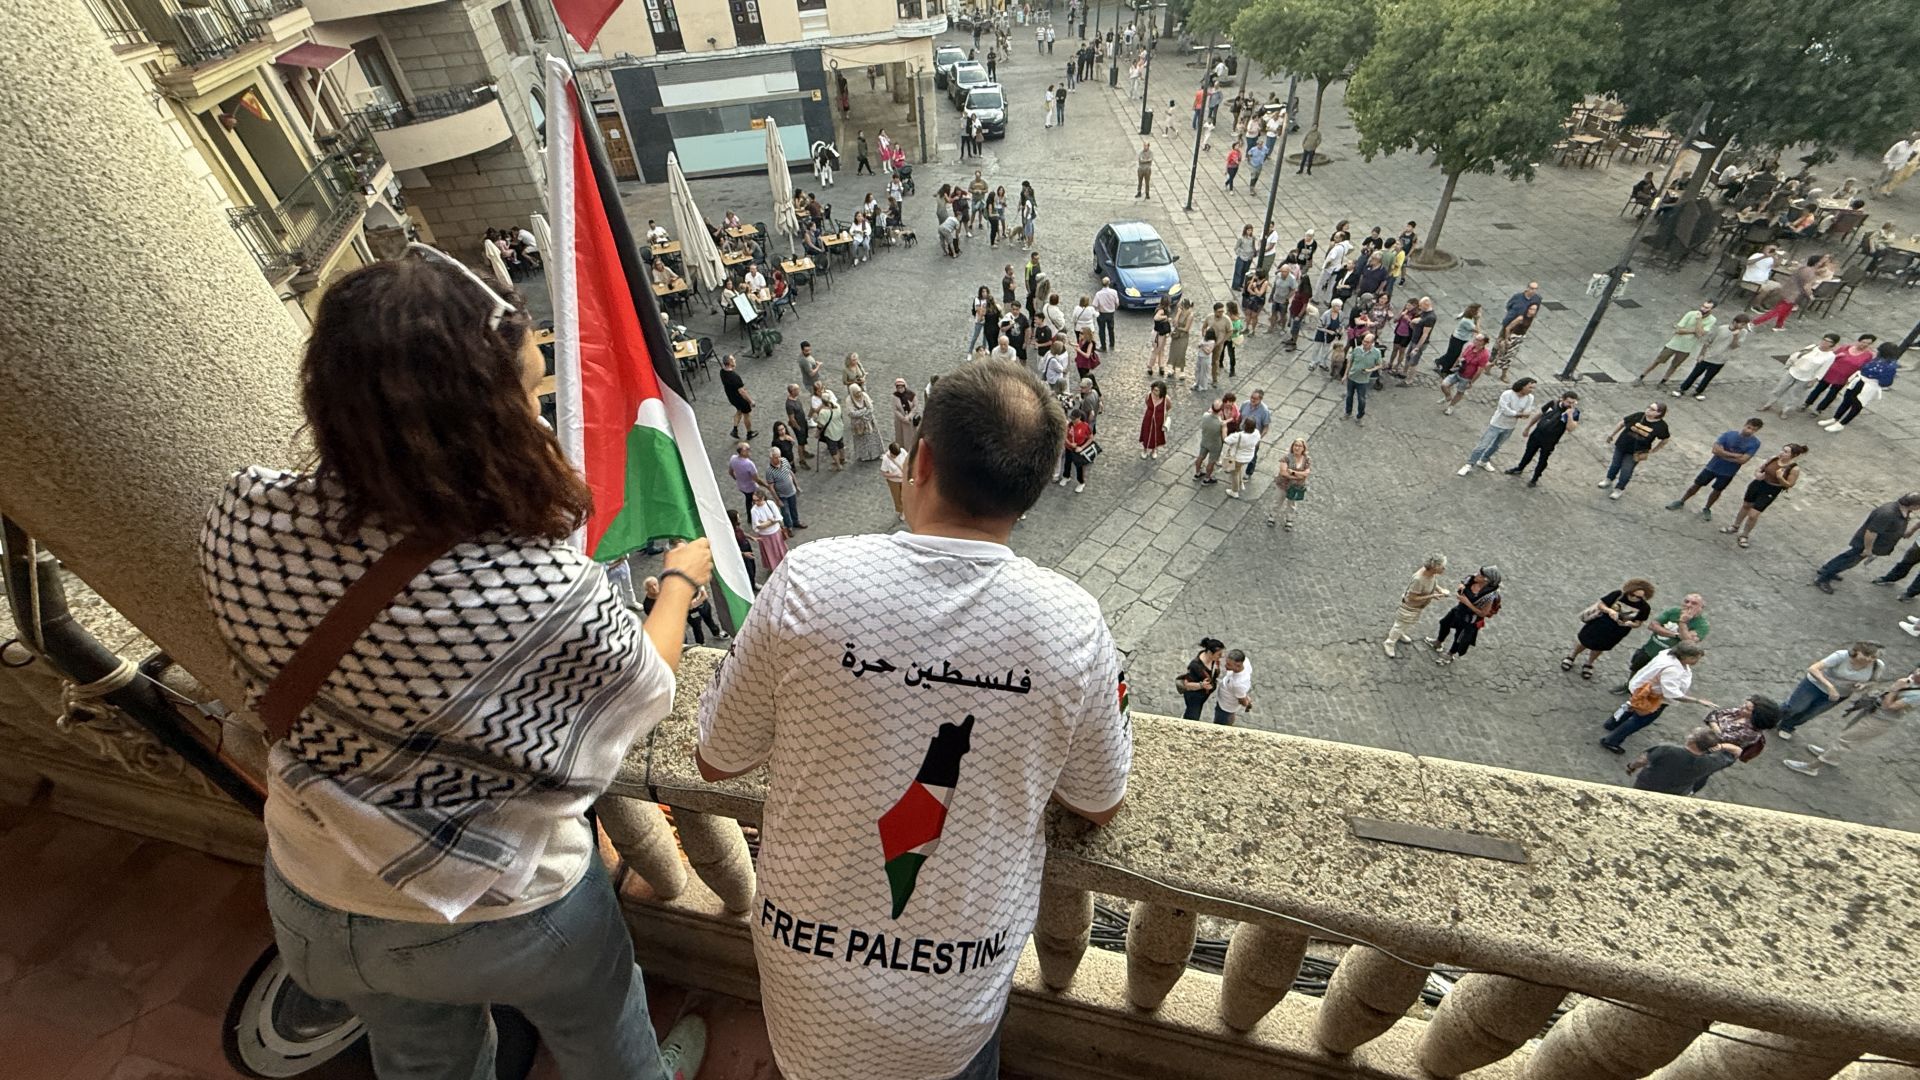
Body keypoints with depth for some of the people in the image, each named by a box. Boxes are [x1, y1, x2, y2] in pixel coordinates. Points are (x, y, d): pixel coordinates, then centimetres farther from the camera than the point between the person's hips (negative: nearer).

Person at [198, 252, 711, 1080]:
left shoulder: (242, 522, -23)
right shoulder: (544, 593, -37)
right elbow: (645, 687, -15)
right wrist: (682, 578, 3)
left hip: (312, 897, 5)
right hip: (502, 916, -4)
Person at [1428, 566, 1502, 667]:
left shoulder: (1489, 595, -38)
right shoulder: (1473, 579, -21)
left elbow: (1483, 613, -26)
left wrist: (1467, 603, -32)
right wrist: (1461, 587, -21)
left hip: (1470, 620, -7)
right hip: (1460, 609, 7)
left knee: (1460, 638, 19)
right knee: (1445, 623, 29)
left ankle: (1449, 656, 48)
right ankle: (1438, 643, 59)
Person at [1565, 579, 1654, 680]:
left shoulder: (1645, 607, -18)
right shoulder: (1618, 594, -22)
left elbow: (1638, 623, -8)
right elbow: (1601, 604, -14)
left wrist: (1630, 624, -30)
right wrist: (1609, 610, -33)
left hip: (1616, 633, 1)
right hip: (1600, 624, -1)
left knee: (1599, 648, 22)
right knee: (1584, 642, 17)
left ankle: (1589, 664, 49)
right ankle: (1572, 656, 46)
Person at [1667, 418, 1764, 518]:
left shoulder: (1755, 443, -12)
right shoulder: (1728, 434, -11)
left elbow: (1742, 460, -19)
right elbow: (1716, 450, -20)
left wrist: (1723, 454, -18)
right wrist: (1735, 455, -22)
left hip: (1728, 472, 0)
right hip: (1713, 466, 0)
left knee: (1717, 490, 13)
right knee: (1697, 484, 8)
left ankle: (1706, 509, 32)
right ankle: (1681, 502, 25)